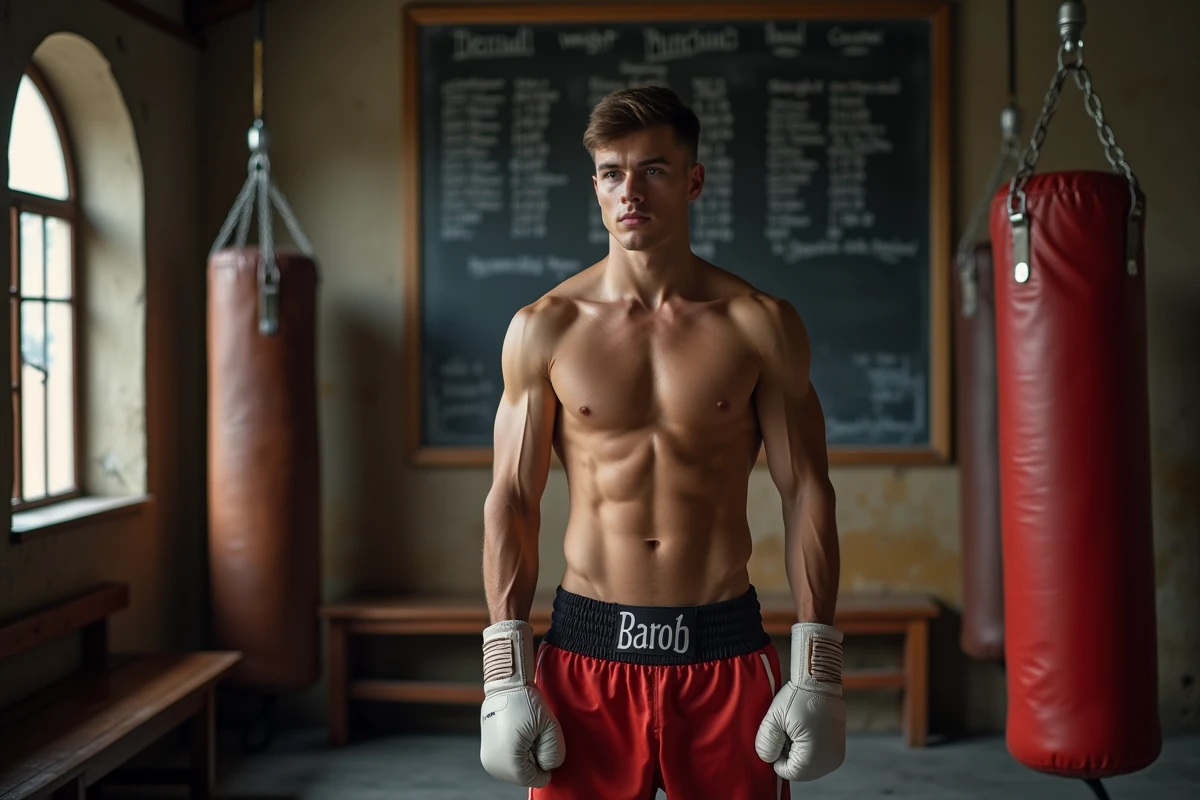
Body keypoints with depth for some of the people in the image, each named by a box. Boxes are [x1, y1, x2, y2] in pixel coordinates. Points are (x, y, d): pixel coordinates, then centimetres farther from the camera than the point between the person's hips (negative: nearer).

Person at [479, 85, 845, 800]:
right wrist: (505, 678, -4)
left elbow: (807, 493, 1)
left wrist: (818, 672, -4)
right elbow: (512, 502, 1)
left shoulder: (760, 324, -1)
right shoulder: (544, 329, 0)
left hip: (726, 650, 0)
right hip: (586, 653, 0)